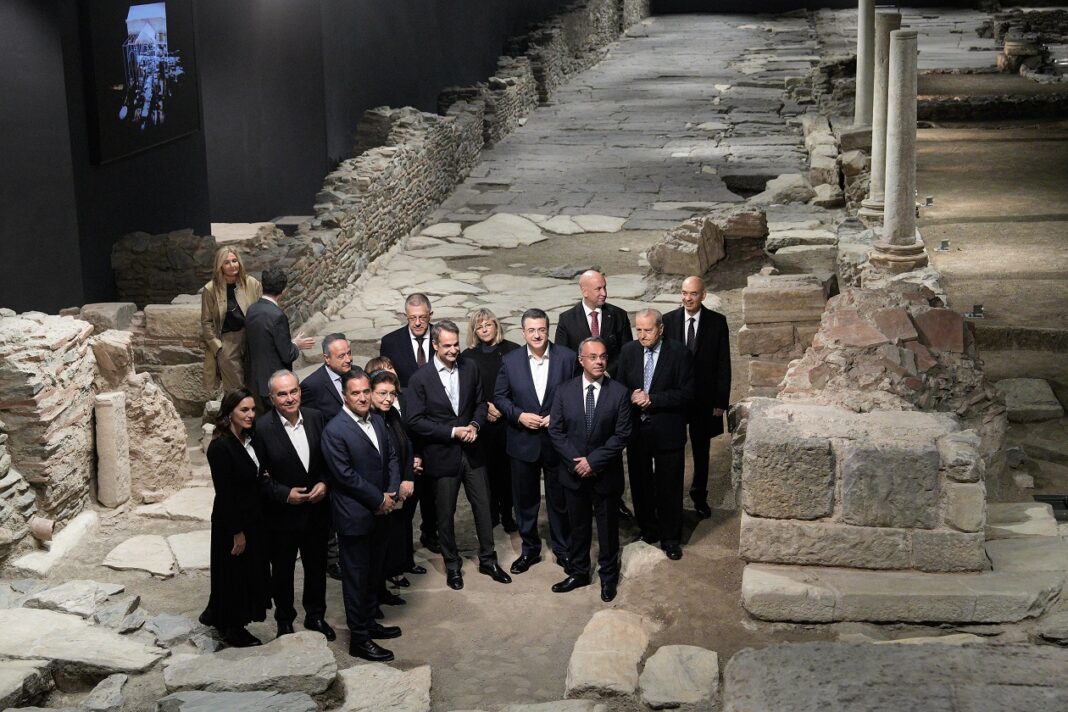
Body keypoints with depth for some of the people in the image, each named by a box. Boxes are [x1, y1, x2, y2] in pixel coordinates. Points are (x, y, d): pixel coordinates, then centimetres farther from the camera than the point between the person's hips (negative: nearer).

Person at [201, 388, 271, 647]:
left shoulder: (249, 439, 3)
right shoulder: (220, 447, -21)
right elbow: (224, 494, -20)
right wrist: (237, 532, -16)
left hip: (252, 518, 8)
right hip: (232, 522, -8)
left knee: (250, 572, 18)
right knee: (235, 572, 7)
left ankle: (216, 615, 36)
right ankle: (232, 628, 25)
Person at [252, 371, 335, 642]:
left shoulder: (316, 418, -4)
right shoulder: (262, 428, -17)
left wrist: (325, 483, -11)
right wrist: (284, 494, -20)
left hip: (317, 510, 4)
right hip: (282, 515, -3)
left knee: (317, 566, 18)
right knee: (282, 571, 14)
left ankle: (315, 615, 38)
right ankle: (284, 620, 34)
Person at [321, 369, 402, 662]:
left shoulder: (377, 420, 6)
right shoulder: (335, 431, -18)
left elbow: (391, 457, 11)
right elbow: (346, 475, -20)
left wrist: (392, 492, -4)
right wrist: (379, 500, -14)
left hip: (380, 514, 7)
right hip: (354, 517, -7)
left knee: (373, 573, 19)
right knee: (356, 578, 3)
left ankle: (368, 621, 35)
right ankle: (359, 638, 11)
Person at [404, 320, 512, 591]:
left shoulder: (469, 369, -1)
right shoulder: (420, 379, -13)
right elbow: (415, 421, -14)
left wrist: (475, 425, -10)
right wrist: (452, 432, -18)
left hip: (471, 451, 3)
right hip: (442, 455, -3)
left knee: (483, 506, 11)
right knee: (446, 514, 10)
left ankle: (488, 560, 28)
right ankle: (452, 565, 27)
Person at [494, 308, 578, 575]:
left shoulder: (567, 357, -6)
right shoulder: (510, 361, -2)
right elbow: (500, 397, 3)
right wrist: (519, 415, -13)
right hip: (523, 442, 1)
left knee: (560, 499, 10)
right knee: (525, 500, 12)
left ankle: (563, 550, 26)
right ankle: (530, 549, 29)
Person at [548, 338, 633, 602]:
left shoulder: (619, 392, -8)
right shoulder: (564, 391, -2)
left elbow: (622, 435, -11)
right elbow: (555, 430, -2)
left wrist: (594, 460, -16)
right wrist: (575, 461, -12)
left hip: (606, 474, -2)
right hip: (574, 472, 2)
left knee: (608, 527, 10)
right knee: (578, 526, 15)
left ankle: (608, 576, 26)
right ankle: (579, 572, 30)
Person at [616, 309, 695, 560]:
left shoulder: (679, 353, -10)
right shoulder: (628, 351, 1)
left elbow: (686, 394, -13)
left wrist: (652, 399, -20)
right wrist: (631, 398, -14)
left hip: (667, 431, -3)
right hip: (636, 429, 3)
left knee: (669, 487, 5)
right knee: (640, 483, 14)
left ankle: (670, 538, 18)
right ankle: (647, 530, 32)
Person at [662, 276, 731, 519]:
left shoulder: (717, 322, -5)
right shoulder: (668, 320, -3)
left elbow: (723, 364, -3)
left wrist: (721, 401, -6)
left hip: (704, 398, 0)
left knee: (701, 450, 13)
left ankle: (699, 497, 28)